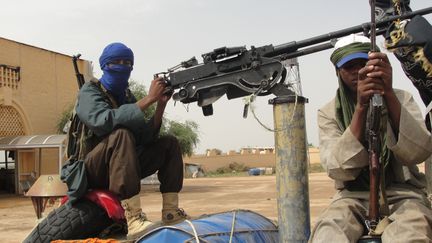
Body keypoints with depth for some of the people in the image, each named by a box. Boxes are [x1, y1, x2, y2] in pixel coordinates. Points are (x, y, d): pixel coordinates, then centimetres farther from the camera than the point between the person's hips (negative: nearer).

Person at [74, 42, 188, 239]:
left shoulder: (127, 96, 11)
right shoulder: (90, 91, -7)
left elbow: (145, 137, 3)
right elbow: (104, 121, -30)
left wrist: (161, 105, -10)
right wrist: (148, 99, -28)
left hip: (123, 165, 7)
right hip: (93, 168, -7)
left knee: (169, 144, -3)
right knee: (121, 134, -35)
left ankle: (170, 210, -11)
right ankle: (133, 218, -44)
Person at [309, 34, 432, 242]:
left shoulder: (401, 99, 5)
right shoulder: (328, 113, 3)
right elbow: (338, 170, -14)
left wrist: (389, 94, -27)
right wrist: (361, 106, -24)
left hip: (402, 194, 0)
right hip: (353, 198, 0)